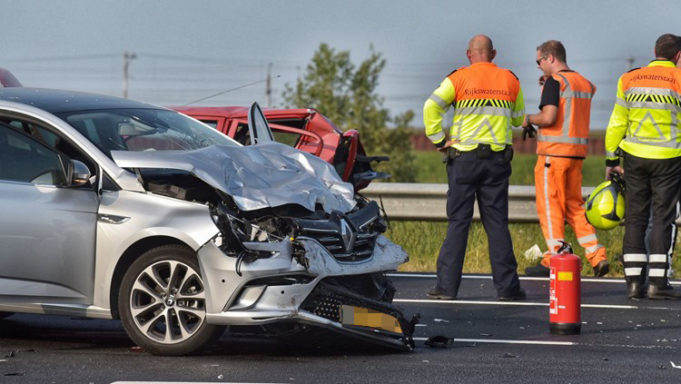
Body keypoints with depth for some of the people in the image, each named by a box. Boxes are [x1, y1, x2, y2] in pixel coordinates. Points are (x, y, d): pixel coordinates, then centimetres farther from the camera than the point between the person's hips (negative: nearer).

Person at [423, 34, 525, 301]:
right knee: (497, 224, 5)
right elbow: (518, 119, 17)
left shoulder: (459, 78, -2)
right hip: (498, 159, 2)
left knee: (458, 222, 2)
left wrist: (439, 140, -7)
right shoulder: (510, 80, 7)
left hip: (464, 158, -2)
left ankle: (447, 285, 0)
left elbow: (432, 106, -14)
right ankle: (506, 285, 3)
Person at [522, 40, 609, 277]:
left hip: (554, 151, -8)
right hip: (577, 151, 8)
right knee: (574, 206, 13)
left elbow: (548, 117, -21)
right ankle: (597, 256, 4)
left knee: (550, 207, -1)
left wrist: (528, 119, -1)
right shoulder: (584, 83, 12)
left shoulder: (555, 82, -11)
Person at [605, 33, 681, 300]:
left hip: (635, 158, 3)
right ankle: (657, 282, -4)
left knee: (635, 218, 8)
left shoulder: (629, 80, 5)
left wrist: (611, 160, 12)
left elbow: (617, 123, 7)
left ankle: (634, 282, 5)